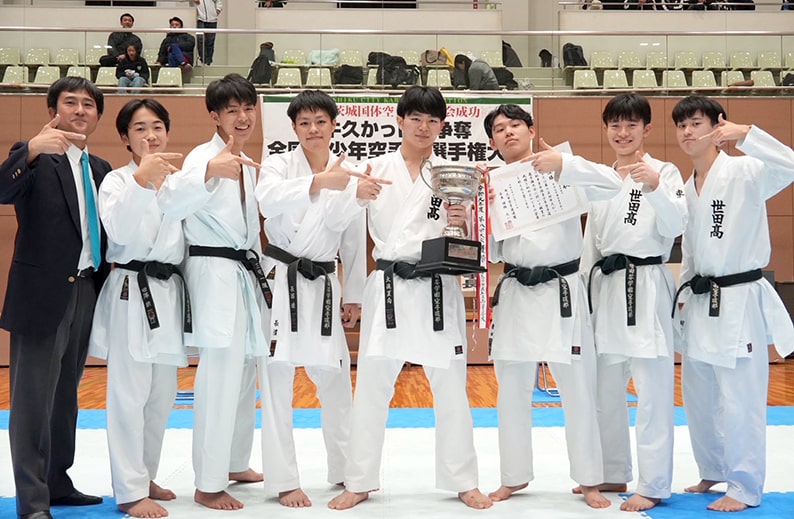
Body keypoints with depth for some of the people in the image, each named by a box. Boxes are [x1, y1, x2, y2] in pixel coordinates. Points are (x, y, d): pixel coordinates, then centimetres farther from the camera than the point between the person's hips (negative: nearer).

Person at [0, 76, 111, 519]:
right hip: (41, 294, -6)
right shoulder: (36, 159, -5)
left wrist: (105, 283, 5)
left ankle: (57, 482, 29)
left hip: (86, 294, 6)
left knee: (65, 395, 16)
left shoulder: (101, 169, 14)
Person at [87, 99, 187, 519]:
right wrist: (141, 180, -32)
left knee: (162, 394, 13)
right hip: (132, 291, -6)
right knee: (130, 395, -6)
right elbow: (119, 229, -23)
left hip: (170, 291, 6)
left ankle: (145, 475, 28)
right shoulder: (117, 180, -5)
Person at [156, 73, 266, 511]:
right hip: (213, 273, -9)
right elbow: (170, 203, -30)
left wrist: (260, 272, 21)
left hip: (245, 275, 9)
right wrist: (210, 170, -45)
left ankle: (235, 464, 31)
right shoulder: (204, 156, -11)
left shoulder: (246, 165, 15)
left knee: (244, 375, 16)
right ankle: (208, 484, -4)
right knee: (221, 377, -13)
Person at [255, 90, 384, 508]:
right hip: (279, 283, -3)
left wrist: (354, 297, 13)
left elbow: (355, 241, 11)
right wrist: (320, 181, -40)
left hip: (323, 288, 3)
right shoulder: (278, 164, -2)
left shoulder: (348, 176, 5)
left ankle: (346, 471, 28)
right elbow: (268, 200, -27)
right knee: (278, 384, -2)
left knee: (335, 380, 11)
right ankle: (284, 481, 7)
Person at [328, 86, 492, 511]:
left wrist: (460, 223, -15)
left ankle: (463, 481, 20)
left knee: (451, 387, 7)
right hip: (388, 287, 0)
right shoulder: (377, 168, 4)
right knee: (371, 386, 4)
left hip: (437, 288, 1)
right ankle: (360, 481, 17)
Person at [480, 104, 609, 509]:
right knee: (512, 391, 11)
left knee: (578, 390, 3)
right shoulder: (492, 184, 8)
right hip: (515, 294, 4)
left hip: (562, 292, -3)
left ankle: (589, 480, 17)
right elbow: (492, 251, 7)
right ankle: (514, 476, 27)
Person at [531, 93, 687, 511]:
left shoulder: (664, 172, -2)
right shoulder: (600, 178, 13)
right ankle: (612, 474, 26)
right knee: (605, 390, 13)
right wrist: (584, 290, 13)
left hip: (647, 288, -6)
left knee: (652, 391, -4)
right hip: (606, 289, 6)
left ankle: (653, 485, 5)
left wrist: (655, 188, -30)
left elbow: (674, 227, -16)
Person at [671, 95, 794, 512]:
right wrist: (684, 303, 17)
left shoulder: (744, 172, -10)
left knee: (739, 402, -4)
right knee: (698, 397, 15)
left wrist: (745, 134, -36)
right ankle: (713, 472, 33)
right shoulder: (688, 187, 12)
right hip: (700, 304, 8)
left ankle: (745, 488, 10)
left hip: (740, 301, -8)